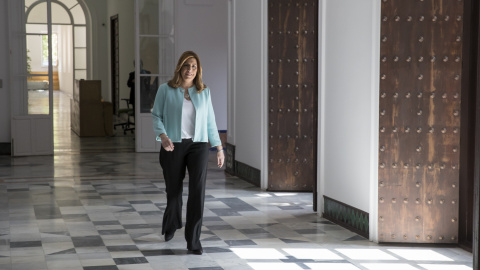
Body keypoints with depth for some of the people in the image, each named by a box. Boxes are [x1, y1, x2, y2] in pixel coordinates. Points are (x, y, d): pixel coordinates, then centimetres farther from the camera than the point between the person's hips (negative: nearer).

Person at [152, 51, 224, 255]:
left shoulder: (204, 92, 7)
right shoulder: (166, 90, 0)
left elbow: (210, 122, 11)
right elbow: (156, 115, 0)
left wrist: (219, 148, 10)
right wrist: (162, 136, -18)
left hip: (198, 146, 1)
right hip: (173, 146, -1)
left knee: (197, 191, -11)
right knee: (174, 188, 10)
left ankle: (193, 241, -6)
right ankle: (171, 225, 42)